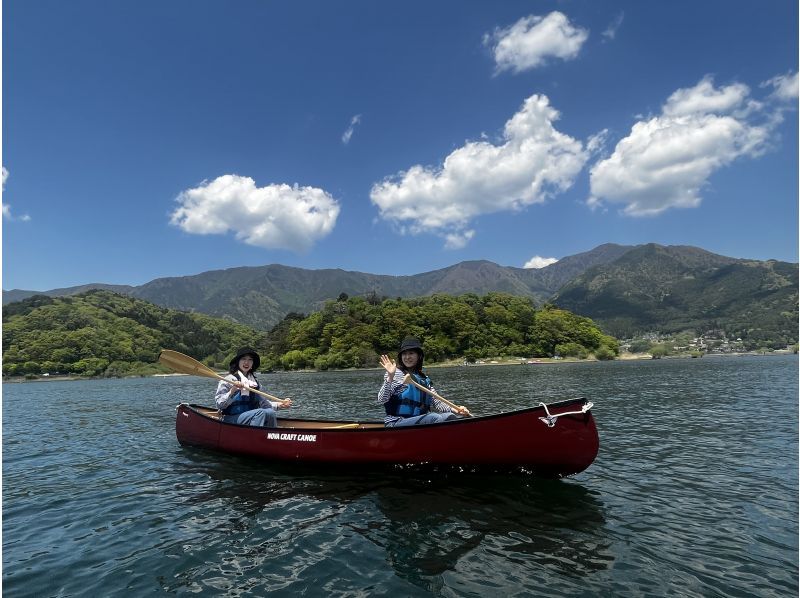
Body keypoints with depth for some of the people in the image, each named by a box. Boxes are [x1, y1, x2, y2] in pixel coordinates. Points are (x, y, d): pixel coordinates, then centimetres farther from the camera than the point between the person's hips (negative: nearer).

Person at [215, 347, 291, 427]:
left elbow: (262, 402, 13)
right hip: (231, 420, -5)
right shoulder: (229, 379, -3)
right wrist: (232, 391, -24)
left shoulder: (254, 382, 15)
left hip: (251, 417, 5)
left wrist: (279, 404, -1)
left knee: (270, 413, -23)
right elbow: (219, 404, -9)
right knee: (261, 413, -28)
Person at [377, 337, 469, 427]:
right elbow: (381, 399, -12)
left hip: (419, 421, 6)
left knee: (450, 416, -18)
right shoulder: (396, 374, -1)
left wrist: (454, 410, -1)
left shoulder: (424, 379, 16)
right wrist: (390, 377, -25)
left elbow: (436, 402, 16)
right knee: (435, 418, -28)